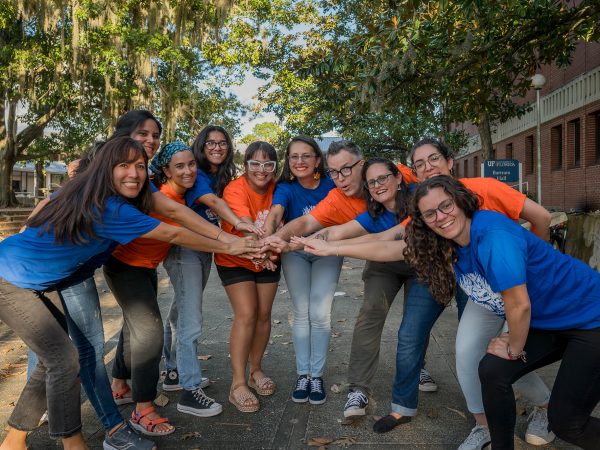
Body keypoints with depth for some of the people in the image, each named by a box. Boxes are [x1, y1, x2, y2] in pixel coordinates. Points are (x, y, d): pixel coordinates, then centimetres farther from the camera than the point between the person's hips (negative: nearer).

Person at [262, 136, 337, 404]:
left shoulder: (330, 185, -13)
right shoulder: (286, 188, -16)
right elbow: (275, 214, -34)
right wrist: (267, 240, -54)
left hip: (327, 252, 0)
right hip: (295, 253, 0)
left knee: (320, 313, -4)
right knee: (301, 314, 3)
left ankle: (317, 375, 11)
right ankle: (303, 374, 16)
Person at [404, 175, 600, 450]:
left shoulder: (493, 234, -30)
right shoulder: (451, 249, -5)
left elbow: (519, 306, -30)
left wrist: (514, 349, -11)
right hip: (547, 323, 7)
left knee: (566, 423, -5)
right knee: (492, 370, -8)